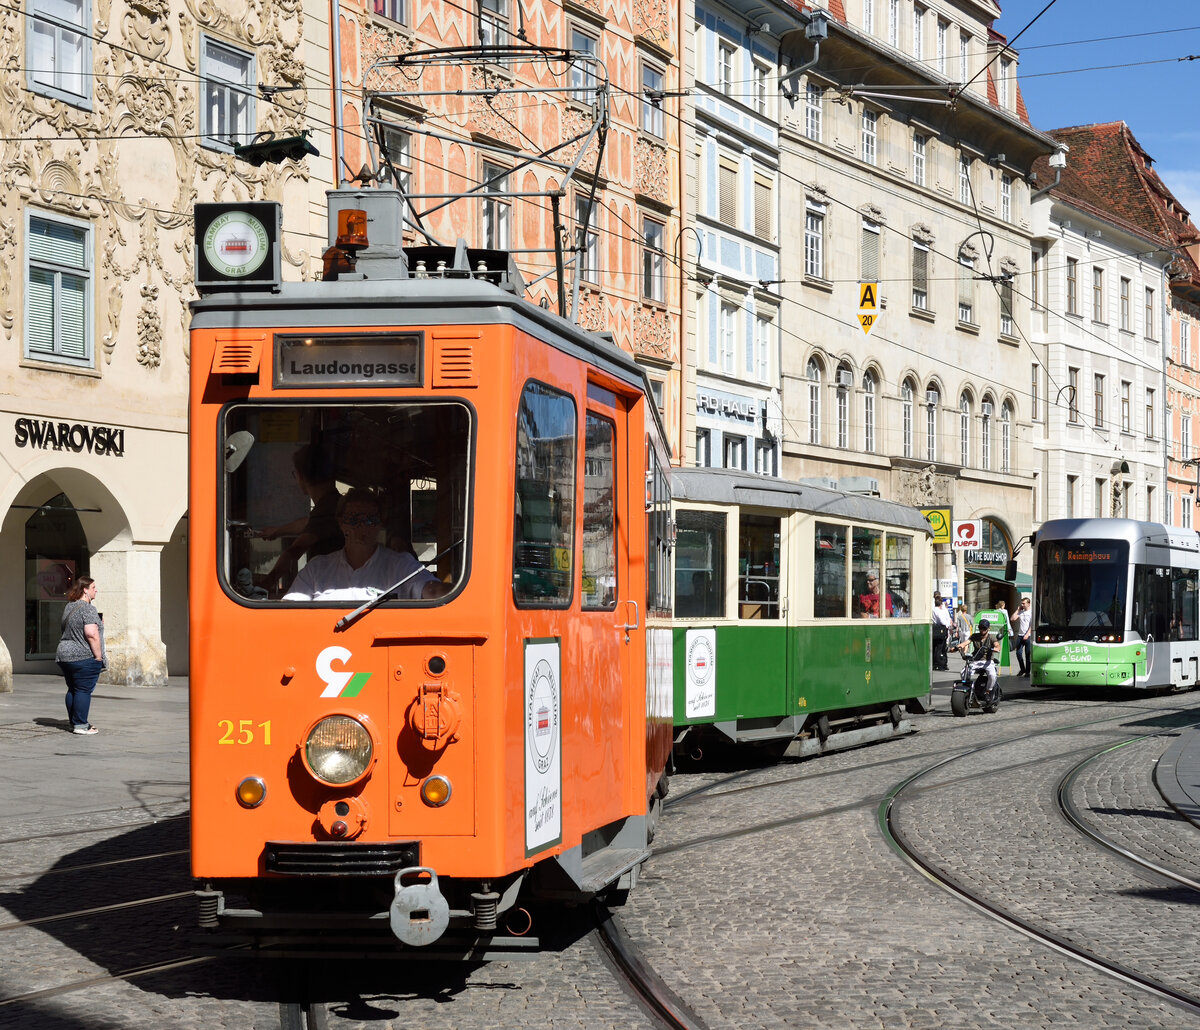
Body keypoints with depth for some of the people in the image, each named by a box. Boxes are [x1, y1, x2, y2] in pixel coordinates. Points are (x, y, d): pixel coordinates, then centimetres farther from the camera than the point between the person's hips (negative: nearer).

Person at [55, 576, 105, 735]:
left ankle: (74, 723, 19)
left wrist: (98, 624, 22)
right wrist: (99, 656, -14)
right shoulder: (88, 609, -14)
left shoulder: (69, 607, 15)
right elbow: (91, 634, -21)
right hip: (84, 657, -9)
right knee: (83, 691, -5)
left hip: (64, 655, 9)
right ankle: (80, 725, -4)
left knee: (72, 690, 14)